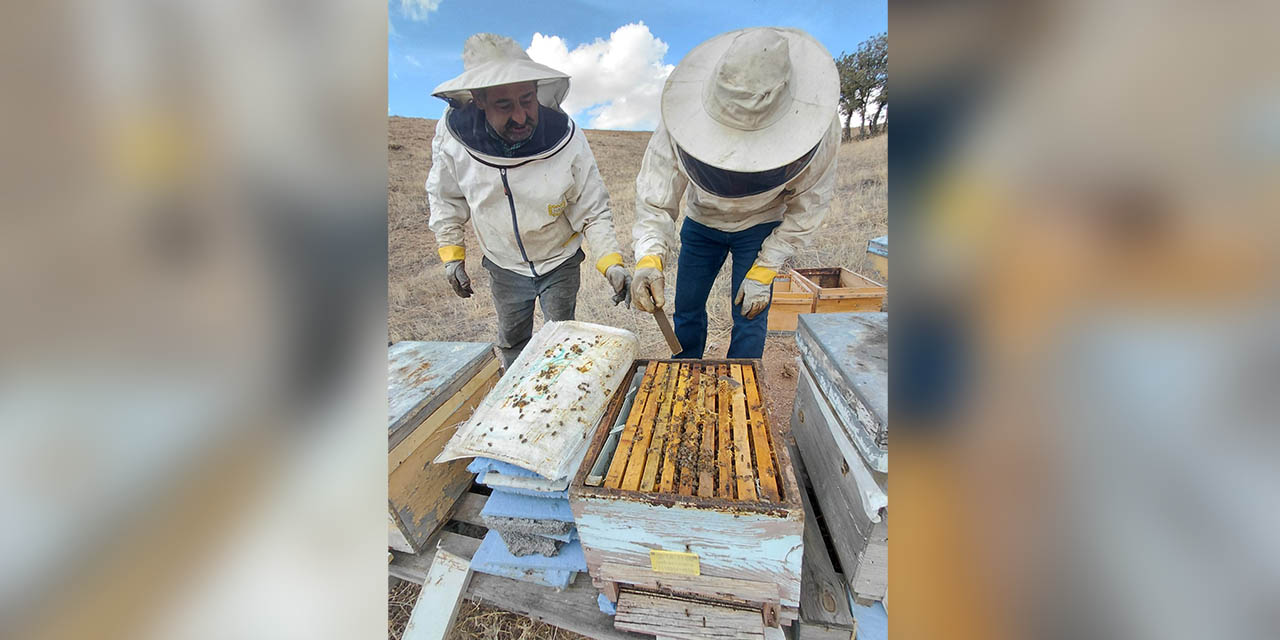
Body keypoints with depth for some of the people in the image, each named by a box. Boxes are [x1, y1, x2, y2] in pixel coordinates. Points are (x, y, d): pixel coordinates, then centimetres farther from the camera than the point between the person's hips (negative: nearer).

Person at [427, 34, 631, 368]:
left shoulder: (567, 140, -27)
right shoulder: (452, 135, -21)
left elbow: (593, 212, -18)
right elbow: (446, 197, -2)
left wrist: (612, 264, -31)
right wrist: (451, 254, -4)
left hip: (560, 264, -2)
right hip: (504, 266, 2)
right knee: (511, 341, 23)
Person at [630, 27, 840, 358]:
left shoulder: (818, 130, -30)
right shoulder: (680, 122, -31)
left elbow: (807, 208, -15)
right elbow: (654, 200, -24)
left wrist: (763, 271, -17)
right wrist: (648, 259, -42)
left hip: (760, 227, -1)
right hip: (701, 222, 2)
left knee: (750, 317, -5)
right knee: (687, 311, 8)